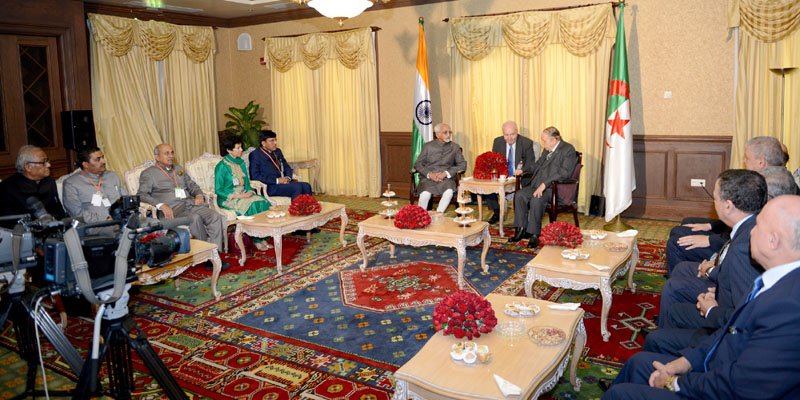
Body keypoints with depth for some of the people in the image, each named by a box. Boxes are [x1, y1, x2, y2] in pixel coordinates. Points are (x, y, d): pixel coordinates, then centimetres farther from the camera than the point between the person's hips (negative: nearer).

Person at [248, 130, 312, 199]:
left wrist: (288, 177, 1)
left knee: (306, 186, -17)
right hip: (269, 186, -7)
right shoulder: (255, 155, -3)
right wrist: (276, 180, -18)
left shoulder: (278, 152, 19)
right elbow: (255, 176, -12)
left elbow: (287, 167, 26)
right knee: (297, 187, -28)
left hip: (283, 182, 7)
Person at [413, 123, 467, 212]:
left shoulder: (455, 147, 11)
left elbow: (462, 165, 4)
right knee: (425, 194, -32)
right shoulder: (428, 146, 10)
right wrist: (429, 174, -13)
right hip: (428, 178, 0)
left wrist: (446, 173, -11)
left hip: (447, 178, 1)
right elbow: (417, 164, 6)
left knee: (449, 192, -33)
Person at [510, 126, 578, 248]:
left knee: (536, 200, -32)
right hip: (538, 184, 8)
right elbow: (538, 165, 31)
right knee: (519, 195, -14)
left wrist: (544, 184, -26)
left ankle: (534, 234, -20)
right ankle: (522, 230, -8)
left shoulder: (568, 150, -9)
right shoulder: (547, 149, 19)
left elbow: (564, 173, -20)